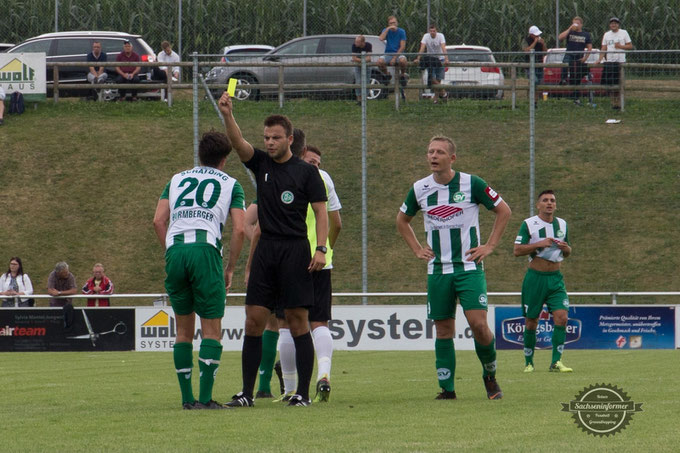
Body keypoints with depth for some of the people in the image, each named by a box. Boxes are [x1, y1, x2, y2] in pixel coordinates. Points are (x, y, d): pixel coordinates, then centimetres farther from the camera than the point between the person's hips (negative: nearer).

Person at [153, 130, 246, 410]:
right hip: (206, 248, -3)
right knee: (212, 329, 0)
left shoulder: (177, 180, 23)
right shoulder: (230, 184, 15)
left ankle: (187, 398, 9)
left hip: (175, 249, 3)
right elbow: (239, 229, 5)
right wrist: (230, 269, 13)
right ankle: (205, 398, -9)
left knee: (184, 329, 12)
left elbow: (158, 221, 12)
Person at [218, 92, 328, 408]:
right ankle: (247, 393, 3)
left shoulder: (306, 171, 1)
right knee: (254, 321, 0)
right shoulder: (261, 164, 10)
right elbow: (237, 142, -5)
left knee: (297, 321, -4)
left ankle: (303, 392, 0)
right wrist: (227, 115, -23)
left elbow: (320, 211, -2)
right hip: (265, 250, 4)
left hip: (295, 251, -4)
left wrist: (321, 248, -13)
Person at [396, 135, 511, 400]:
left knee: (478, 324, -14)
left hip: (469, 267, -3)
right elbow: (402, 220, 22)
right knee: (443, 329, 2)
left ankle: (490, 375, 10)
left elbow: (503, 210, 5)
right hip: (437, 269, 3)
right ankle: (447, 389, 8)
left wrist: (490, 246, -1)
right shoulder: (420, 189, 4)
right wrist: (417, 249, 11)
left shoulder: (471, 184, -6)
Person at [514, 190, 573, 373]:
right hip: (535, 277, -3)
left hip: (555, 278, 3)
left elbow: (567, 253, 22)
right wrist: (540, 244, -18)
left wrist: (566, 248, -2)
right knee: (531, 322, 2)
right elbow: (517, 250, -8)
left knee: (561, 316, -13)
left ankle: (556, 361, -9)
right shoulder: (528, 224, -2)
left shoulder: (562, 224, 12)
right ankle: (528, 362, 18)